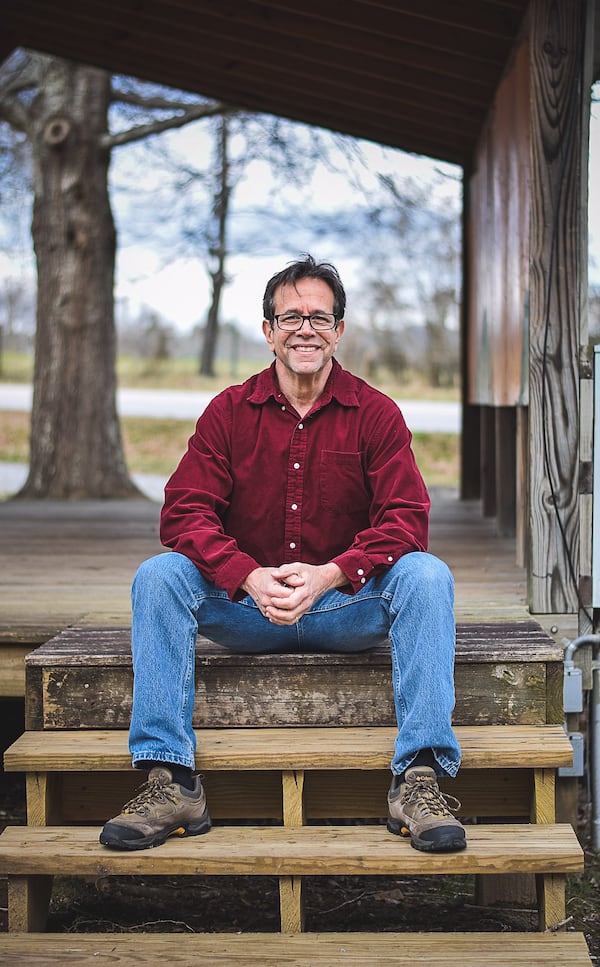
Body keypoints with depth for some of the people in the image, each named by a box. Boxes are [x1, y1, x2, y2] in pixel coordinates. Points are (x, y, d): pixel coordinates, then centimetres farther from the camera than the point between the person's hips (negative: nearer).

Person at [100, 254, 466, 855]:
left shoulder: (375, 413, 0)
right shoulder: (229, 412, 3)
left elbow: (405, 520, -10)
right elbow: (185, 513, -7)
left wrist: (329, 576, -28)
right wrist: (252, 578, -26)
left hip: (348, 607, -1)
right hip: (246, 605, 1)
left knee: (426, 575, -29)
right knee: (158, 575, -24)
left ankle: (419, 780, -33)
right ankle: (169, 781, -29)